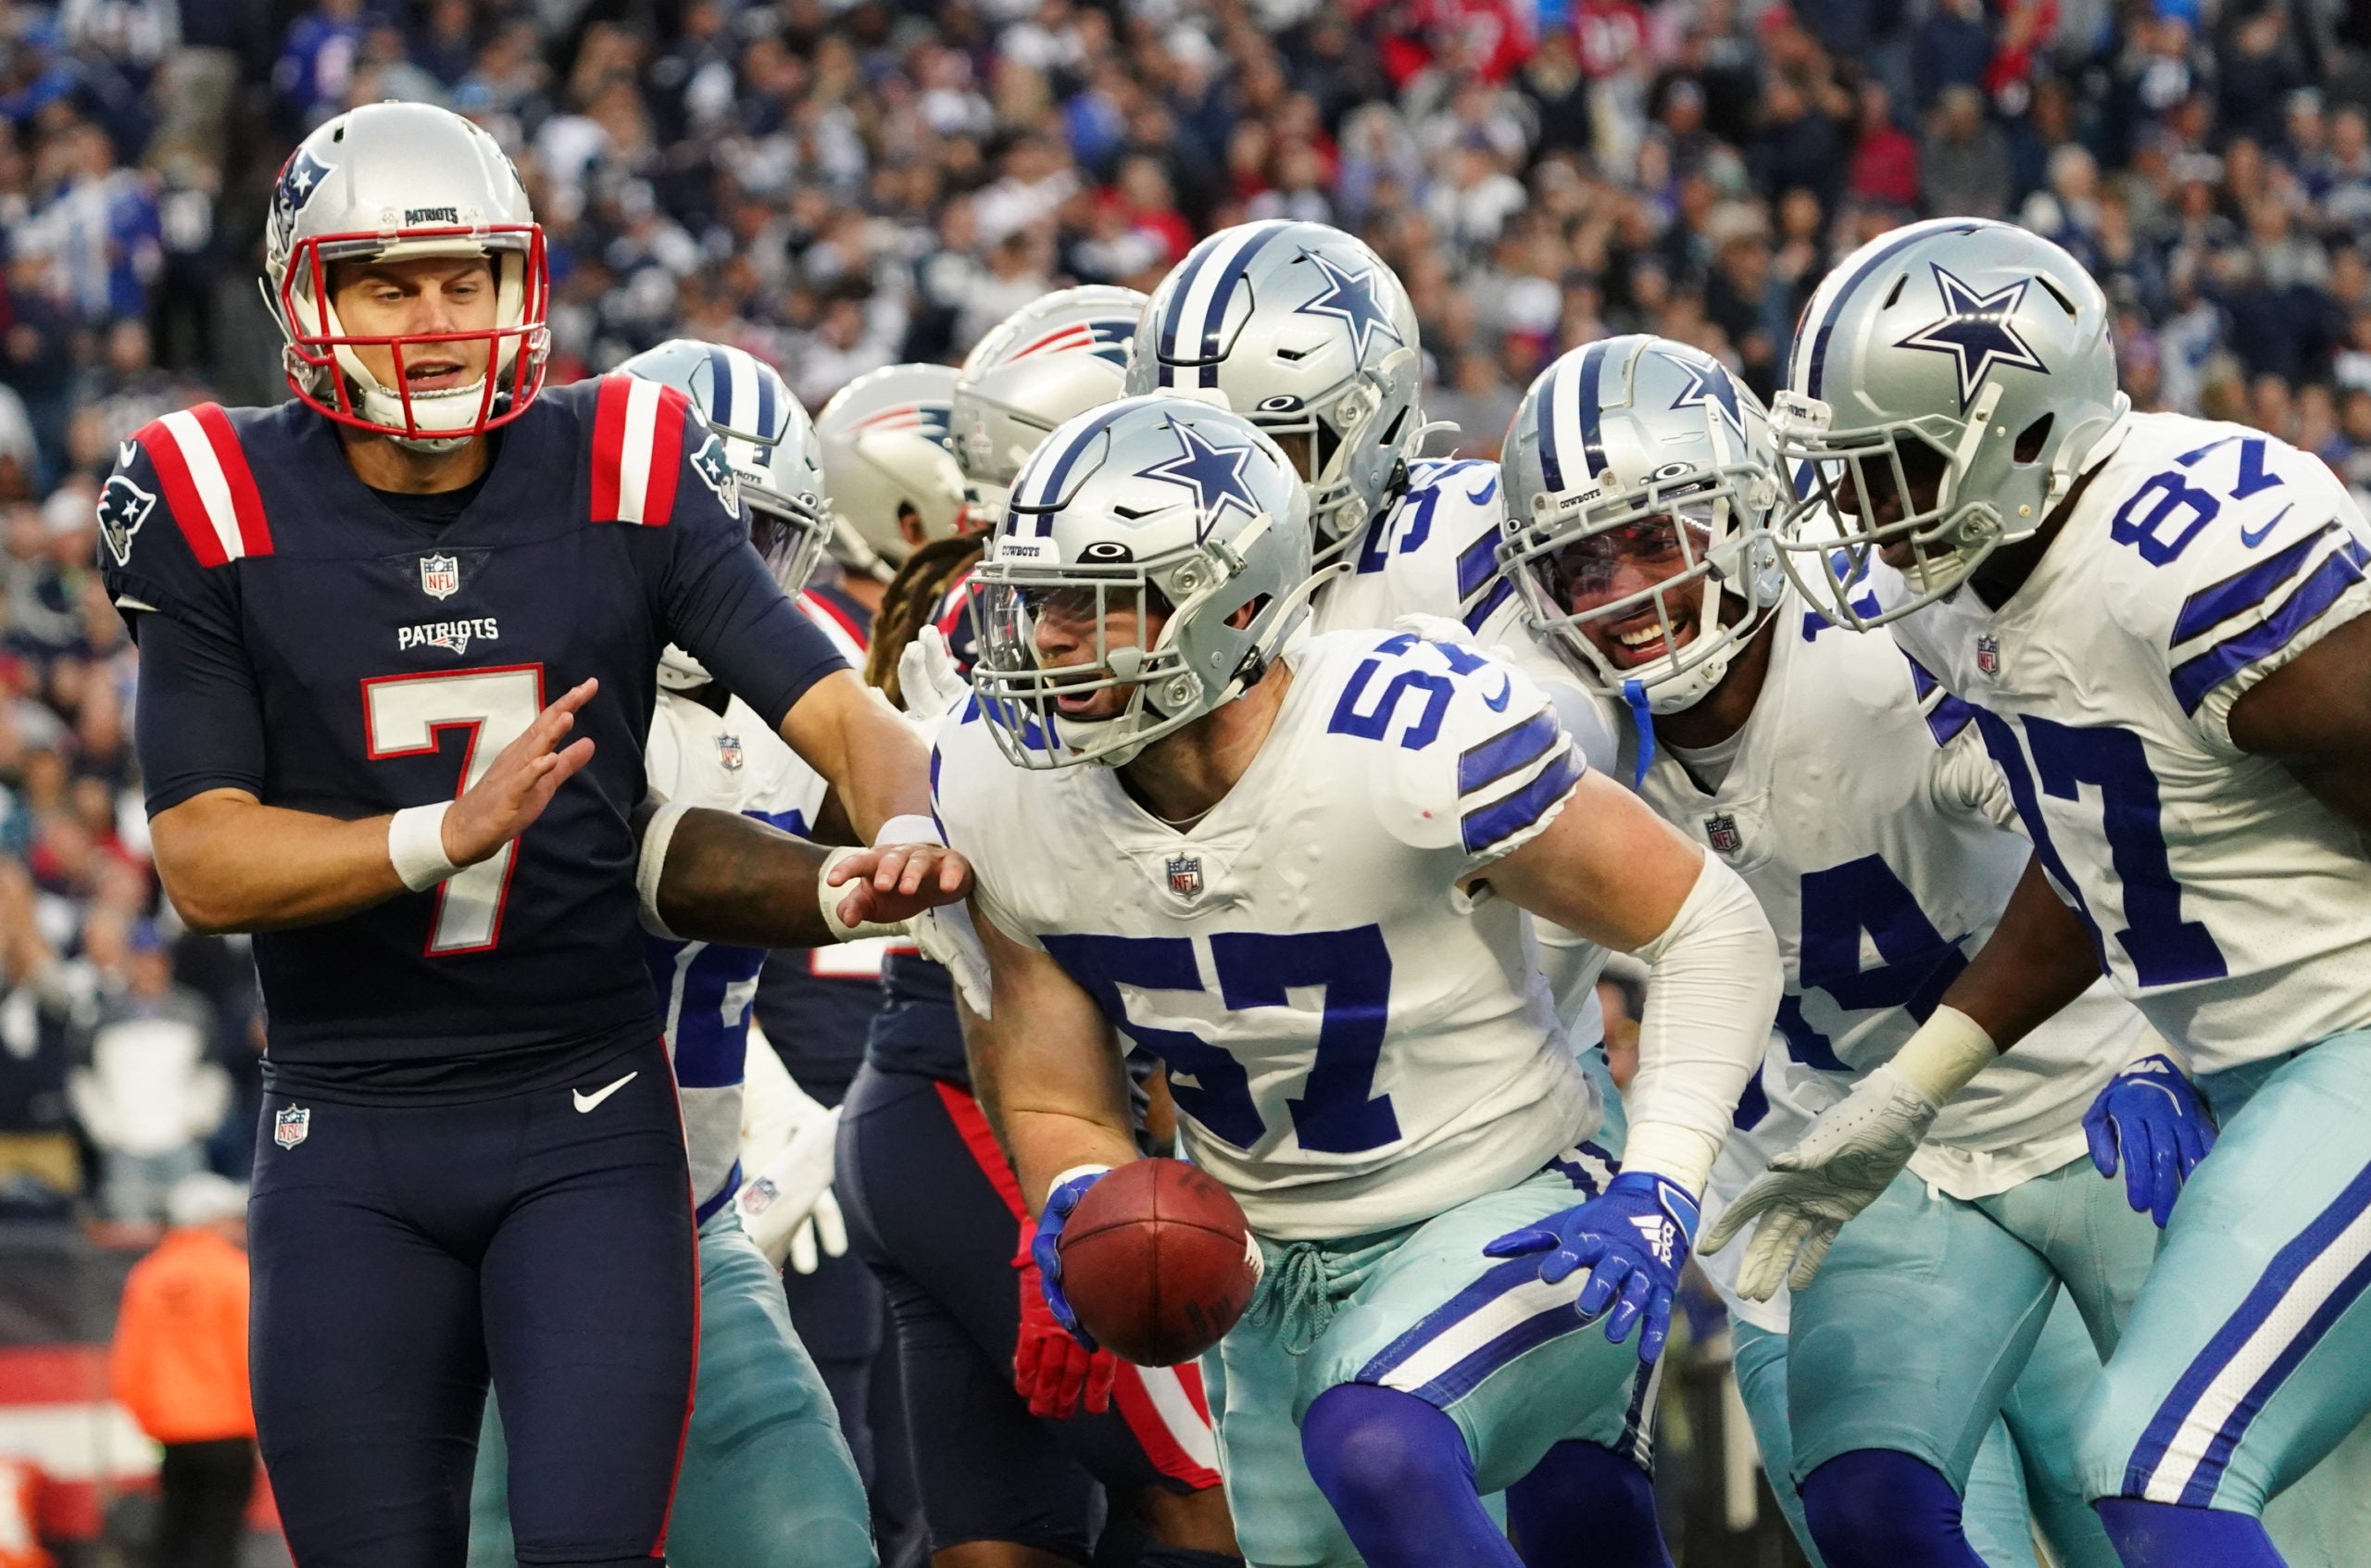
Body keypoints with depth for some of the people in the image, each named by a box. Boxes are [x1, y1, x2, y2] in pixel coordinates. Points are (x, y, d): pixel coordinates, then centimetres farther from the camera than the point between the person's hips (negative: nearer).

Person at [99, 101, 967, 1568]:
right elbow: (204, 859, -10)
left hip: (586, 1120, 0)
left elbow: (839, 709, -6)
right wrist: (447, 835, -25)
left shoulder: (624, 482, -3)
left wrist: (905, 827, -29)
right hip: (348, 1140, 0)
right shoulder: (221, 515, -6)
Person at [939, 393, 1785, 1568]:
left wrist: (1655, 1194, -26)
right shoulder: (1006, 793, -10)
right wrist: (1083, 1202, -23)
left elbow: (1713, 932, -16)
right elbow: (1054, 1105, 1)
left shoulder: (1416, 744, -27)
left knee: (1374, 1448, -35)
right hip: (1280, 1281, 7)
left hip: (1500, 1223, -7)